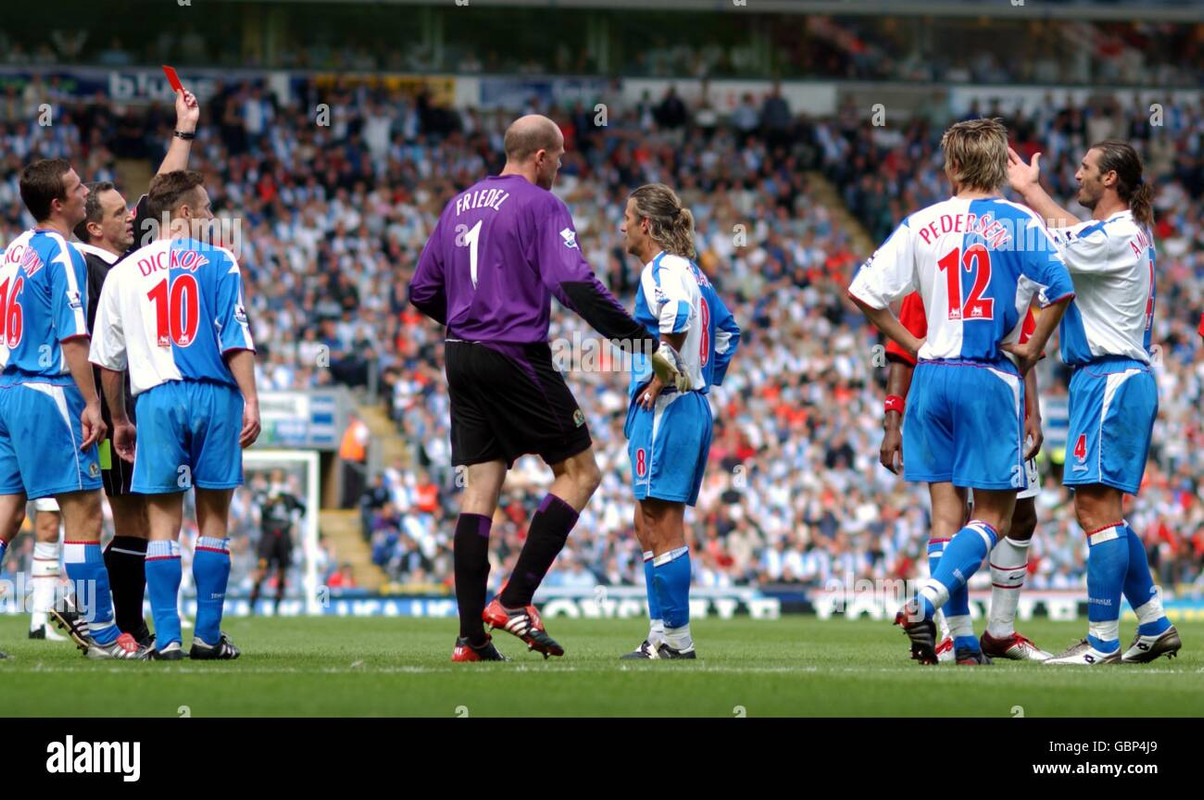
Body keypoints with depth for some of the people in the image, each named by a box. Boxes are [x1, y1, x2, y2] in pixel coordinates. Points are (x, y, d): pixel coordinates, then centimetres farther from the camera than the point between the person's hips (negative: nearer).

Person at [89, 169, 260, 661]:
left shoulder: (124, 272, 11)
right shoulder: (219, 262, 3)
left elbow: (108, 358, 13)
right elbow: (236, 340, -5)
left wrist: (119, 420, 21)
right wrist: (250, 400, -4)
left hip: (156, 399, 1)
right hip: (215, 397, -1)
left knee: (163, 522, 1)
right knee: (214, 519, 6)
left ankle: (167, 638, -4)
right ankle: (207, 635, 5)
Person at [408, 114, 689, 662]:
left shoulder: (459, 205, 15)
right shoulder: (540, 205, -7)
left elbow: (422, 293, 18)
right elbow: (576, 287, -19)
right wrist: (646, 344, -16)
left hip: (461, 359, 7)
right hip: (517, 359, -7)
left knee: (479, 489, 7)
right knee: (580, 472, 3)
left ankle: (471, 636, 1)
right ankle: (513, 600, -7)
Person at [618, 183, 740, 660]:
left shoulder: (661, 270, -12)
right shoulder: (690, 270, 17)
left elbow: (677, 318, -32)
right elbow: (726, 330, 26)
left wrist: (659, 380, -23)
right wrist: (706, 380, 24)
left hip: (665, 408, -10)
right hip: (694, 405, 10)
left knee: (663, 526, -6)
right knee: (649, 525, 14)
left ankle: (676, 639, -4)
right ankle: (662, 633, 14)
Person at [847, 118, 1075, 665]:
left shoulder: (921, 225, 5)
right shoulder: (1020, 223, -2)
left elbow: (864, 294, 3)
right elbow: (1060, 290, -12)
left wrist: (913, 346, 12)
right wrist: (1032, 352, 1)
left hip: (933, 375, 3)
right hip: (991, 376, -3)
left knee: (947, 512, 9)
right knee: (993, 518, 1)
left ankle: (960, 639, 5)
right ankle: (925, 601, -21)